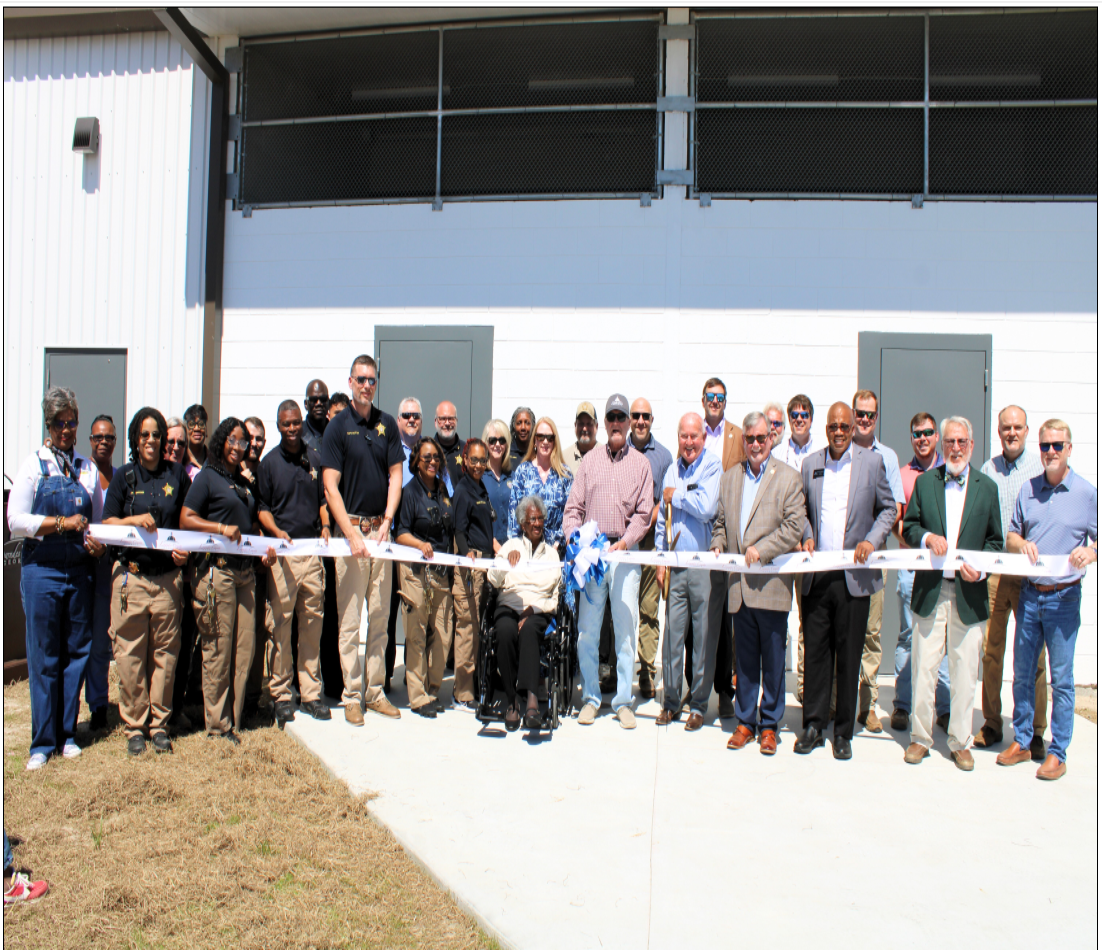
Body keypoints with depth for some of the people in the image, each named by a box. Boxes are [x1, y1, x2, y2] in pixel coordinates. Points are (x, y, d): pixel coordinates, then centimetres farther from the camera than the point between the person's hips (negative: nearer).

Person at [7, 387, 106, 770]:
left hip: (80, 571, 3)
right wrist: (63, 523, -13)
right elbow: (16, 520, -7)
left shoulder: (88, 469, 12)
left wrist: (99, 545, -2)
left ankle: (67, 734, 18)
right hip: (41, 570, -3)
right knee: (43, 658, 1)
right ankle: (42, 742, 11)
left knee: (76, 652, 7)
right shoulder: (34, 465, 1)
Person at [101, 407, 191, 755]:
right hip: (130, 575, -1)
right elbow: (107, 523, 5)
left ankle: (159, 724, 15)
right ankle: (134, 726, 13)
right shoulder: (124, 476, 5)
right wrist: (135, 520, -14)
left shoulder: (177, 473, 7)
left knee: (165, 653, 4)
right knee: (130, 654, 1)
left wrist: (184, 549, -2)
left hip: (168, 576, 1)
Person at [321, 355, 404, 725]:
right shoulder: (338, 425, -2)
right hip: (350, 527, -4)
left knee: (380, 616, 8)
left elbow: (395, 476, 8)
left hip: (381, 529, 4)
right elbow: (330, 486, -6)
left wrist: (387, 521, -5)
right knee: (350, 619, 0)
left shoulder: (388, 424, 8)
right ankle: (351, 695, 9)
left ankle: (375, 690, 18)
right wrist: (352, 533, -14)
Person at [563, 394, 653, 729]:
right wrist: (574, 538, -8)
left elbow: (643, 513, 3)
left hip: (625, 554, -1)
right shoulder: (589, 460, 12)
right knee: (587, 629, 2)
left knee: (625, 629, 0)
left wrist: (625, 541, -12)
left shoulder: (641, 463, 8)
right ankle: (590, 697, 14)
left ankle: (623, 701, 11)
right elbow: (574, 507, 8)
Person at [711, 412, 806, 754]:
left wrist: (761, 549, -14)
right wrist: (718, 544, 2)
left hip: (771, 584, -4)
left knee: (773, 660, 5)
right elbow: (720, 520, 21)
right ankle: (745, 722, 21)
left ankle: (770, 725, 17)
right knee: (745, 658, 11)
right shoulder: (729, 478, 15)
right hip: (739, 585, 4)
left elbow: (795, 525, -8)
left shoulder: (788, 477, 0)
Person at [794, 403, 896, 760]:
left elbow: (888, 508, 8)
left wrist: (872, 540, -7)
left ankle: (843, 732, 17)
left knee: (849, 656, 5)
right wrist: (807, 536, 1)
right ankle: (813, 725, 18)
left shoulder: (872, 462, 3)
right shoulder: (810, 463, 10)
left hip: (854, 575, -2)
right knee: (814, 651, 5)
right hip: (816, 574, 2)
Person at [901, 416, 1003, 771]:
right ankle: (920, 737, 18)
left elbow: (995, 540, 8)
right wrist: (927, 537, -13)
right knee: (923, 668, 4)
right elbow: (908, 527, 9)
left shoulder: (987, 487, 6)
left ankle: (960, 742, 20)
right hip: (930, 591, 0)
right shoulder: (924, 482, 8)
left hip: (968, 593, 0)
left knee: (964, 672, 6)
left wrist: (981, 568, -9)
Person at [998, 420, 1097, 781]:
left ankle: (1057, 753, 13)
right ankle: (1021, 742, 23)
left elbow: (1097, 540, -1)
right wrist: (1021, 543, -8)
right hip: (1029, 593, 4)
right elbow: (1011, 536, 14)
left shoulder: (1088, 493, -2)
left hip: (1063, 596, -4)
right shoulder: (1028, 489, 9)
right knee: (1022, 673, 10)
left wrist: (1089, 553, -23)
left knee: (1061, 678, 2)